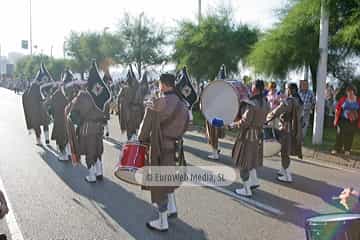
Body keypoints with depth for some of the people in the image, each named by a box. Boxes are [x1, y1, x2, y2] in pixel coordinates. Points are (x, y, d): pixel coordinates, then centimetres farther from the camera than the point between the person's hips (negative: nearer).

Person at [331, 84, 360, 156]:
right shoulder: (343, 99, -4)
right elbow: (337, 110, 0)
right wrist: (336, 119, -1)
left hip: (353, 122, 1)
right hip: (343, 120, -1)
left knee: (350, 136, 9)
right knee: (339, 134, 3)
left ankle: (347, 150, 24)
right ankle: (337, 149, 13)